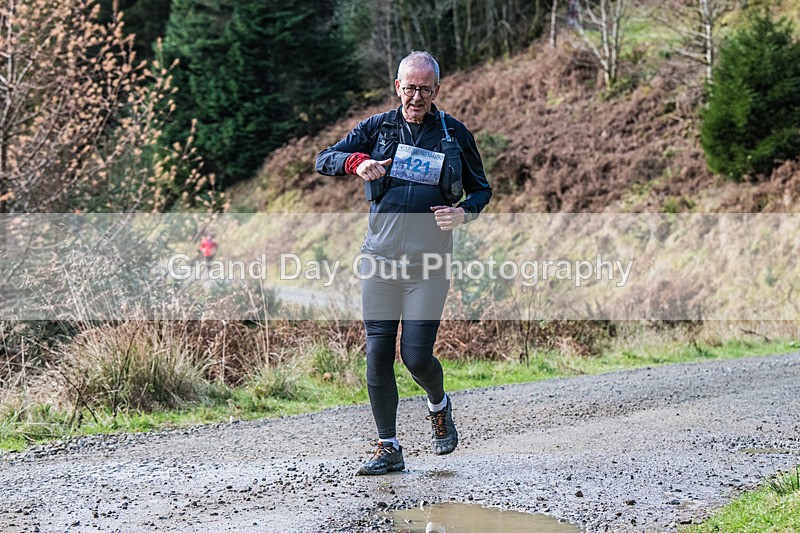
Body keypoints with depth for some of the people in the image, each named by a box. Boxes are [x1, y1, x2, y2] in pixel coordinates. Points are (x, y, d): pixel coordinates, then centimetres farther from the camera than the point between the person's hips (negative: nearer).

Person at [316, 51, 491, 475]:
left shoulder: (454, 134, 5)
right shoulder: (377, 128, 7)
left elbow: (482, 189, 12)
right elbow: (323, 160, 1)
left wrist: (464, 212, -11)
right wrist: (356, 162, -21)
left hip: (429, 264, -1)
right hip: (380, 260, 2)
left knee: (417, 355, -7)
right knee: (378, 354, -1)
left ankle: (438, 405, 27)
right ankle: (388, 448, 10)